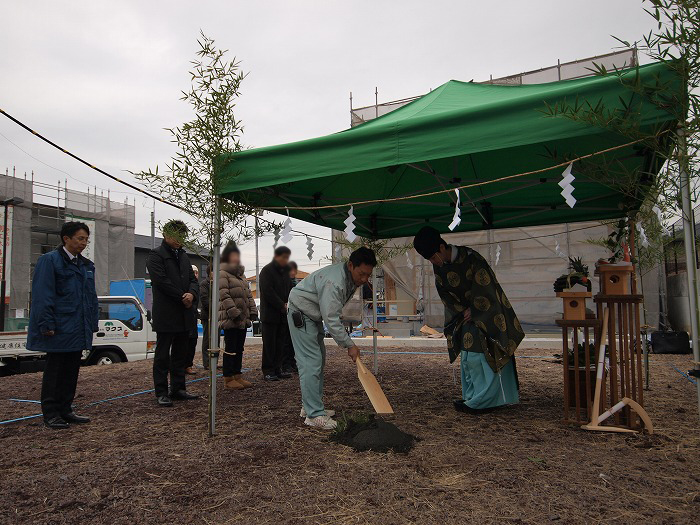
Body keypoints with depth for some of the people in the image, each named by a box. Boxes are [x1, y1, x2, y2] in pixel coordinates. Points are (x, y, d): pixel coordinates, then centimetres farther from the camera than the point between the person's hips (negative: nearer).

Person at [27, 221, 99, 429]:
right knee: (54, 371, 3)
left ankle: (65, 410, 22)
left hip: (78, 330, 7)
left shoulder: (86, 265, 14)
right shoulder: (49, 261, -8)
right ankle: (51, 414, 12)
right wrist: (47, 324, -18)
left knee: (71, 371, 12)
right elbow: (42, 295, -13)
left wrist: (92, 323, 12)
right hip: (59, 330, -7)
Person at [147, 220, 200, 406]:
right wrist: (182, 297, -13)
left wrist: (192, 294, -10)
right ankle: (161, 393, 8)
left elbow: (193, 279, 12)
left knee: (180, 355, 13)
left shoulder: (183, 256, 16)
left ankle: (178, 389, 22)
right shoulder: (156, 255, -5)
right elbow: (162, 281, -16)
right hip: (166, 315, -7)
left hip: (184, 314, 7)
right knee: (162, 355, 1)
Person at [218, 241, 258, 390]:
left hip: (243, 318, 8)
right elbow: (224, 295, -16)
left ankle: (237, 375, 21)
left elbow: (248, 294, 19)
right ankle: (228, 379, 5)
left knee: (239, 348, 12)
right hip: (231, 319, -8)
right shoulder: (222, 274, -8)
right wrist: (234, 313, -20)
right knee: (230, 348, -2)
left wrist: (253, 311, 8)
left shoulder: (241, 274, 19)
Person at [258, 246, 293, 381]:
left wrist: (287, 304, 0)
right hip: (270, 313, -7)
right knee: (269, 344, -3)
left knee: (280, 343, 8)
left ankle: (277, 369, 16)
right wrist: (282, 306, -15)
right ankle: (268, 371, 3)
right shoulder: (267, 271, -8)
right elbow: (268, 292, -16)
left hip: (282, 314, 7)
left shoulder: (285, 271, 15)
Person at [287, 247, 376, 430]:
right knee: (311, 363, -15)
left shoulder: (352, 278, -2)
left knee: (319, 360, 12)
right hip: (301, 314, -10)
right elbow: (331, 319, -32)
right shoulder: (334, 282, -33)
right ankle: (314, 414, -12)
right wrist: (349, 345, -27)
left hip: (315, 316, 10)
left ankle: (310, 407, 21)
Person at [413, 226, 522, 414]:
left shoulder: (470, 258, -24)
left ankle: (480, 400, -6)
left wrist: (473, 312, -14)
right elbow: (445, 294, 3)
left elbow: (484, 289, -20)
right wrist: (463, 312, -6)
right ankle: (472, 397, 15)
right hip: (465, 313, 7)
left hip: (485, 312, -7)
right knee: (467, 354, 7)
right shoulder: (439, 266, -5)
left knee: (480, 353, -11)